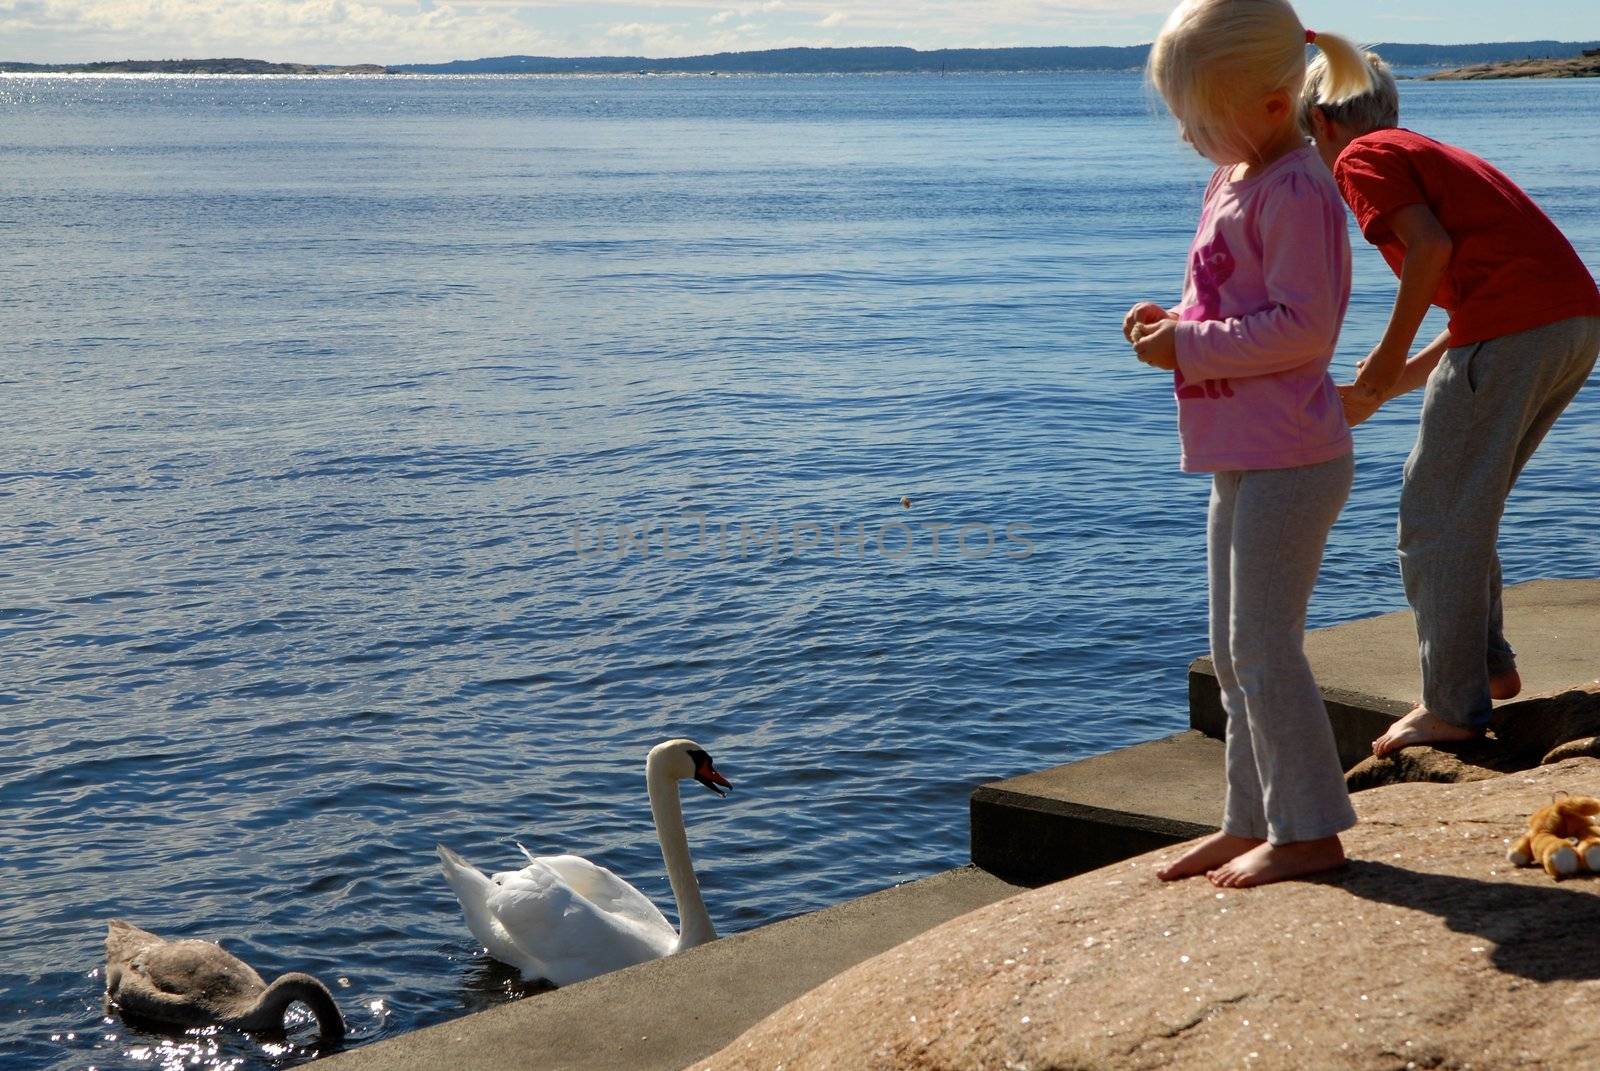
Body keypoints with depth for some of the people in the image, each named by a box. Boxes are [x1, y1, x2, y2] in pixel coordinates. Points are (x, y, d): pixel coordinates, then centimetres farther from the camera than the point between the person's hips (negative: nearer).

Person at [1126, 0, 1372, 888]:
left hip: (1286, 462, -10)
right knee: (1234, 653, 15)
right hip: (1243, 462, 10)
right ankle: (1252, 823, 25)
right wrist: (1171, 324, 4)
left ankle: (1309, 831, 5)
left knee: (1262, 646, -6)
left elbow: (1302, 326, -22)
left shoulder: (1295, 192, -17)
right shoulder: (1230, 184, 15)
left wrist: (1188, 347, -18)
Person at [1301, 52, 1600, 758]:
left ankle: (1453, 707, 3)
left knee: (1435, 518, 0)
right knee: (1465, 505, 23)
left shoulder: (1363, 157, 5)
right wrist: (1383, 390, 34)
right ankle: (1490, 665, 29)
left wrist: (1389, 356, -4)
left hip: (1511, 329, -9)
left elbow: (1432, 247, -14)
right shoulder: (1428, 154, 30)